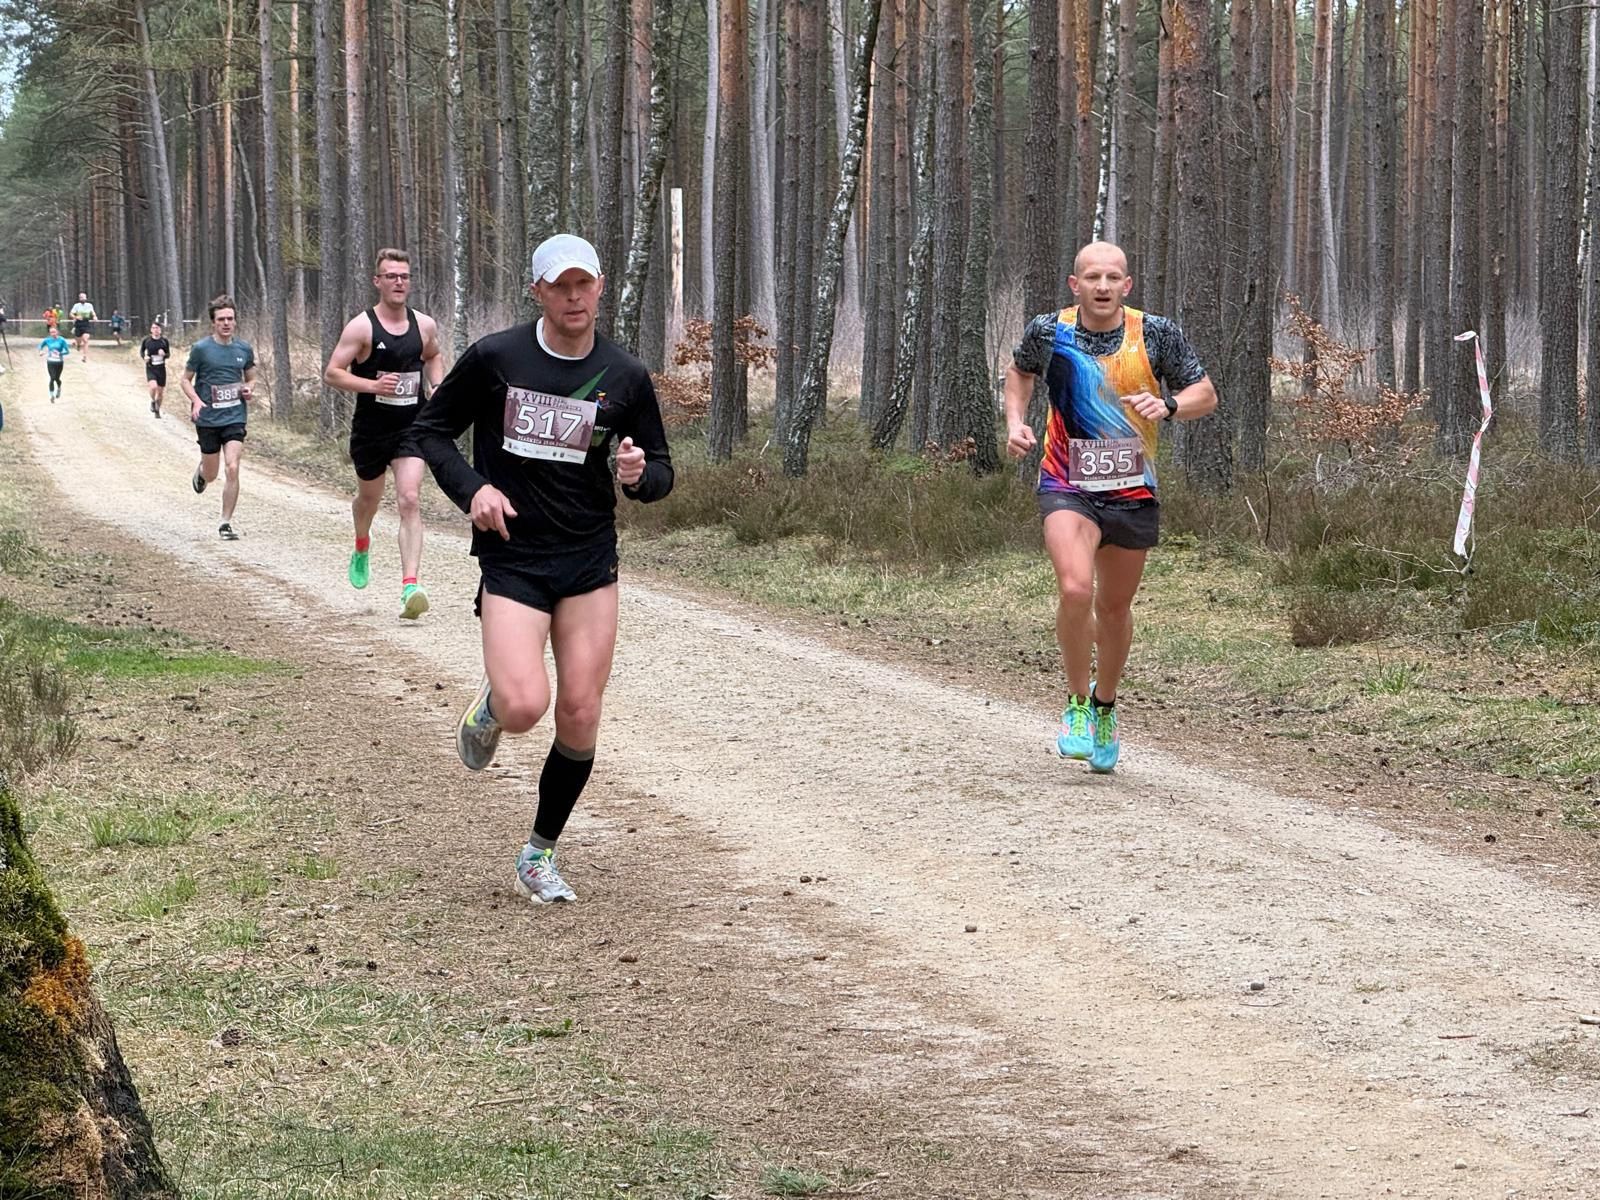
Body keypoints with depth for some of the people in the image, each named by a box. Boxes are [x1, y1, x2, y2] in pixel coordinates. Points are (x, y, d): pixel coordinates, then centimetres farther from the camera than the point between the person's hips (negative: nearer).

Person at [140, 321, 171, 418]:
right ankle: (153, 402, 5)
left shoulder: (164, 341, -1)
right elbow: (141, 351, 12)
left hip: (161, 369, 2)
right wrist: (144, 357, -10)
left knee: (160, 391, 8)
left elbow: (169, 354, 7)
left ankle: (157, 410, 30)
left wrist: (164, 354, -16)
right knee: (153, 386, -26)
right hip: (150, 369, -2)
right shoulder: (146, 341, -3)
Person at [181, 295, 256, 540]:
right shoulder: (201, 349, -5)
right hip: (208, 419, -1)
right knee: (211, 474, 10)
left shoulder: (244, 349, 4)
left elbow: (250, 378, 18)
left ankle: (226, 522, -5)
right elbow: (186, 380, 1)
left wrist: (248, 389, -5)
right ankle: (200, 472, 49)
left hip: (235, 418, 1)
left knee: (233, 468, -15)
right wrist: (196, 400, -17)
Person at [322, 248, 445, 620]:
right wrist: (372, 385, -25)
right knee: (369, 498, 19)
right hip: (370, 430, -1)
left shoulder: (424, 325, 3)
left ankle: (410, 586, -24)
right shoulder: (361, 327, -10)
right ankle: (362, 548, 55)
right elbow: (332, 373, -12)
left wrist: (438, 387, 6)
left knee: (409, 501, -15)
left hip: (410, 428, 1)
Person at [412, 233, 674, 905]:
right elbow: (431, 429, 7)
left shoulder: (625, 377, 2)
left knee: (579, 719, -1)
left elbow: (661, 472, 11)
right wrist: (472, 488, -11)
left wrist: (639, 474, -13)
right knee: (524, 707, -21)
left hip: (591, 564, 3)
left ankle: (540, 854, 18)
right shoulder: (494, 359, -5)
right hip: (511, 560, -2)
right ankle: (490, 702, 18)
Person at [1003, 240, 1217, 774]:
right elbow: (1019, 370, 17)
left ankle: (1105, 704, 40)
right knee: (1075, 590, -24)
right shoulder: (1049, 331, -6)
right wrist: (1015, 421, 1)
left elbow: (1206, 394, 2)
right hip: (1068, 484, -2)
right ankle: (1077, 704, -3)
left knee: (1114, 608, 14)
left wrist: (1167, 405, -19)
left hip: (1133, 490, 2)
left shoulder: (1156, 334, -7)